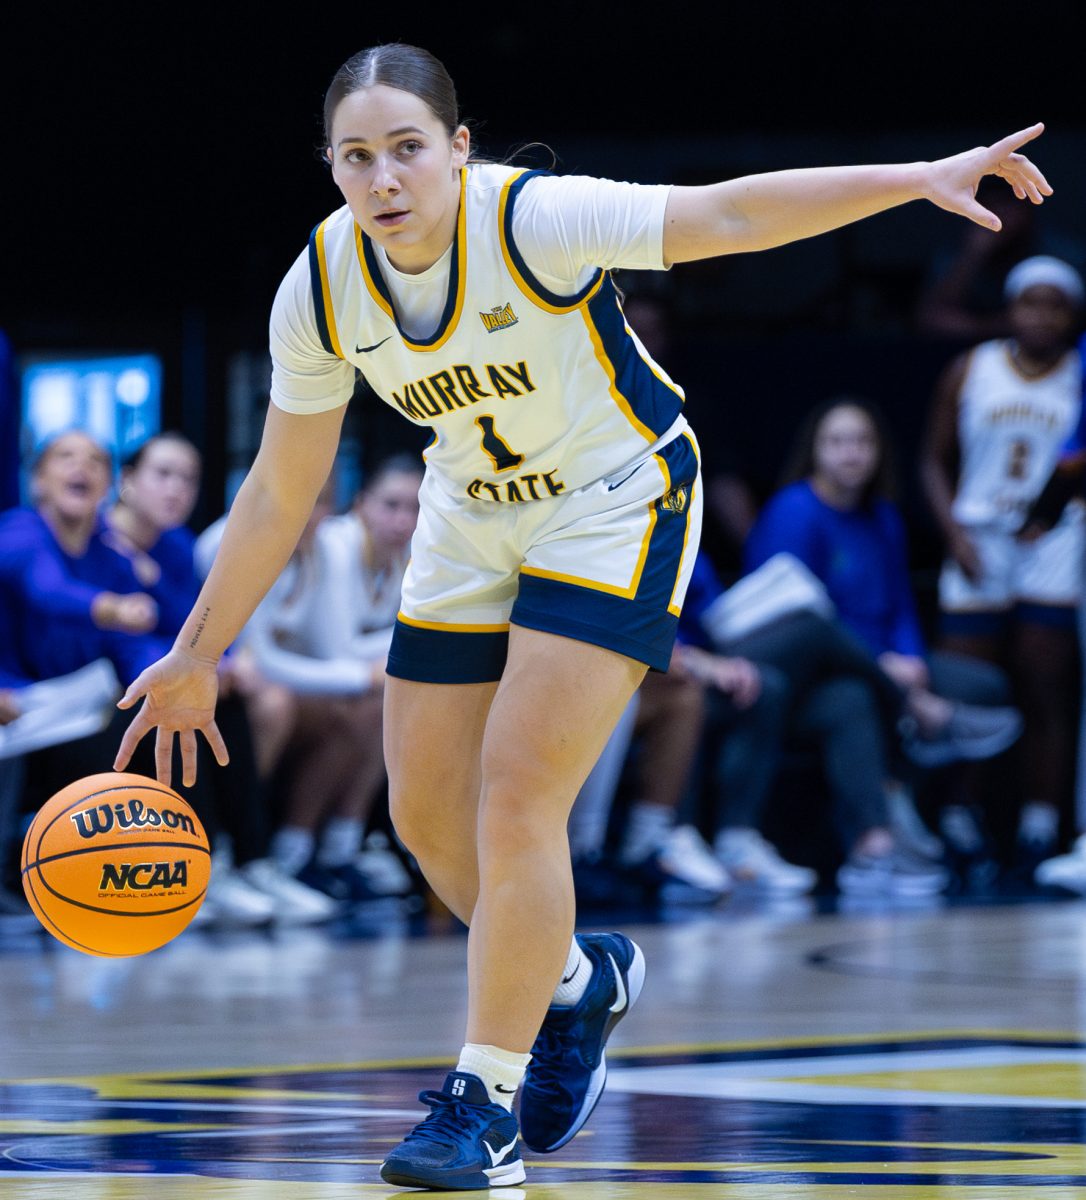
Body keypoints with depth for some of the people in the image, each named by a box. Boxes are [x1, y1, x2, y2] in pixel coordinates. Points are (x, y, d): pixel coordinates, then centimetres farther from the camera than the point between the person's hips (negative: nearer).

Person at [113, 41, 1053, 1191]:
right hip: (470, 524, 5)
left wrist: (920, 177, -39)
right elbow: (279, 493, -3)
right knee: (426, 811, 6)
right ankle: (574, 980, 35)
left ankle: (486, 1101, -8)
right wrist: (197, 651, 1)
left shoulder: (532, 220, -29)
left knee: (518, 793, -17)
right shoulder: (320, 291, -15)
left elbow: (729, 214, -30)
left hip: (615, 506, -5)